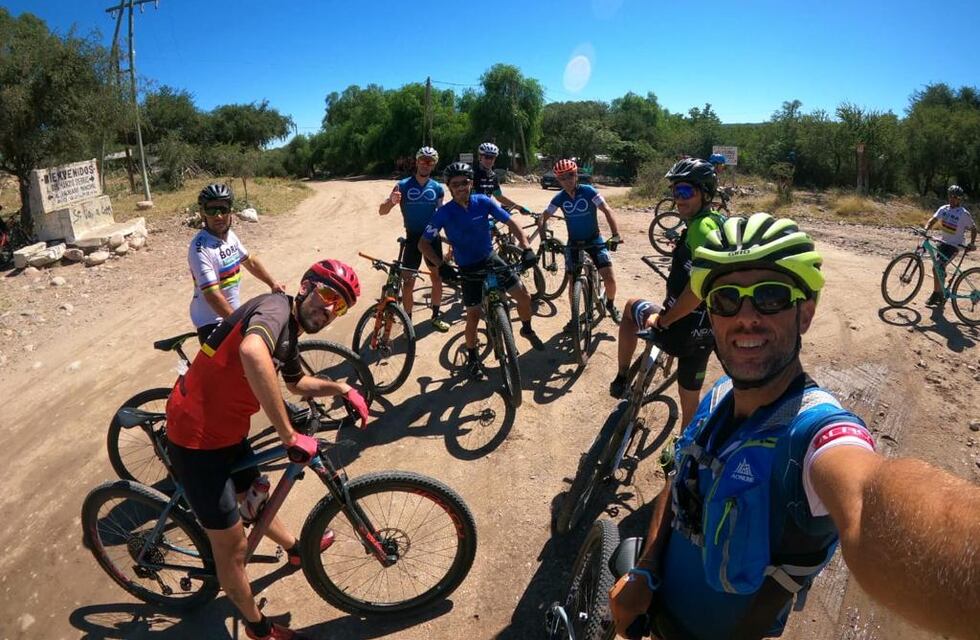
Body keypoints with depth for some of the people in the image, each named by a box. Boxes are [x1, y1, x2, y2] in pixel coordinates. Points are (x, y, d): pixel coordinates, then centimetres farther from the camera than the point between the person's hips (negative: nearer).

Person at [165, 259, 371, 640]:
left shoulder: (288, 336, 7)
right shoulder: (277, 308, -22)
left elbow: (297, 383, 28)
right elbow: (252, 352, -45)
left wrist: (343, 389, 11)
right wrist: (289, 435, -40)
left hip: (227, 432, 10)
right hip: (198, 440, -9)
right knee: (232, 545, 6)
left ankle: (295, 548, 58)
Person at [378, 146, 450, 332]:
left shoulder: (438, 188, 1)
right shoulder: (403, 185, -6)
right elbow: (382, 211, -9)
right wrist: (391, 201, -30)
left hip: (432, 237, 3)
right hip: (413, 238, -3)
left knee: (437, 278, 9)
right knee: (408, 281, -5)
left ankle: (436, 316, 26)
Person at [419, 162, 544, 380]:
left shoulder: (483, 202, -11)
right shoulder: (444, 213, -17)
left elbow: (511, 223, -7)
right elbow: (424, 243, -16)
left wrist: (526, 248, -21)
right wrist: (441, 265, -31)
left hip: (491, 259, 3)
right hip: (468, 268, -2)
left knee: (524, 296, 0)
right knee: (473, 315, -4)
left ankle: (527, 329, 31)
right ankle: (472, 357, 21)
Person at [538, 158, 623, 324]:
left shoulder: (588, 191, -15)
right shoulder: (560, 198, -7)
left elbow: (607, 210, -21)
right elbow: (543, 218, -4)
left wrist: (615, 234, -33)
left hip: (594, 240, -2)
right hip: (574, 242, 2)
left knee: (609, 279, -12)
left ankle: (610, 304, 19)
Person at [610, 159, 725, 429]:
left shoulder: (701, 226, -19)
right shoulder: (719, 222, 10)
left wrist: (663, 319, -22)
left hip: (681, 330, -8)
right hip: (706, 332, 8)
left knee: (631, 306, 19)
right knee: (690, 400, 22)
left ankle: (621, 379, 22)